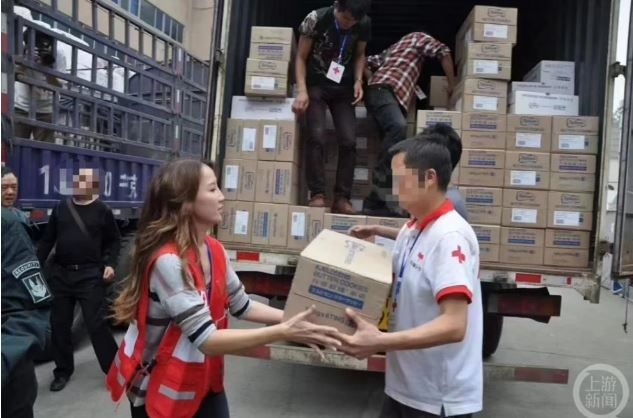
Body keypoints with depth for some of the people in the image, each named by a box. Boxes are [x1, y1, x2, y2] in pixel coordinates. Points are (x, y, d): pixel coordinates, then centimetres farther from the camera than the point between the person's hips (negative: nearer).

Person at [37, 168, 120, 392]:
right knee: (59, 324, 11)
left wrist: (110, 264, -11)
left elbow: (114, 240, 2)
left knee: (96, 324, -5)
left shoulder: (102, 210, -2)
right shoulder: (61, 207, 8)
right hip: (61, 274, 5)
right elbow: (48, 239, 11)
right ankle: (63, 371, 29)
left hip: (90, 275, -4)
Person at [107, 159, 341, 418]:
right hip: (161, 388, -6)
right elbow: (207, 340, -32)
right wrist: (283, 332, -34)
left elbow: (242, 306, 3)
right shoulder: (167, 261, -29)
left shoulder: (214, 250, -5)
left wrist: (295, 319, -9)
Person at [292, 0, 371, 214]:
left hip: (344, 88, 3)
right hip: (316, 85, -2)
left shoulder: (364, 24, -7)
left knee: (349, 140, -9)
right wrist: (302, 90, -20)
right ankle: (317, 194, -11)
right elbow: (301, 57, -9)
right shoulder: (316, 19, -16)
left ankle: (342, 198, -3)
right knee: (317, 136, -19)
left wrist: (358, 81, -8)